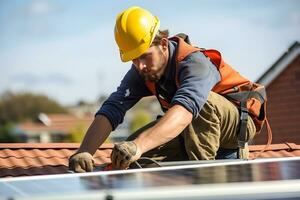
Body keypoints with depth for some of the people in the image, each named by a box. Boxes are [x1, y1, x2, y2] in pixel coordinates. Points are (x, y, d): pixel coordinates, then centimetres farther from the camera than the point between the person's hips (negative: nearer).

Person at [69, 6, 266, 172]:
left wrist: (139, 145, -67)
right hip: (198, 127, 8)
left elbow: (184, 110, -53)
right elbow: (111, 109, -24)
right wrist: (84, 152, -42)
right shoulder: (141, 73, -12)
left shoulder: (195, 62, -33)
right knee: (131, 150, -6)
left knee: (203, 101, -38)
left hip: (240, 120, -8)